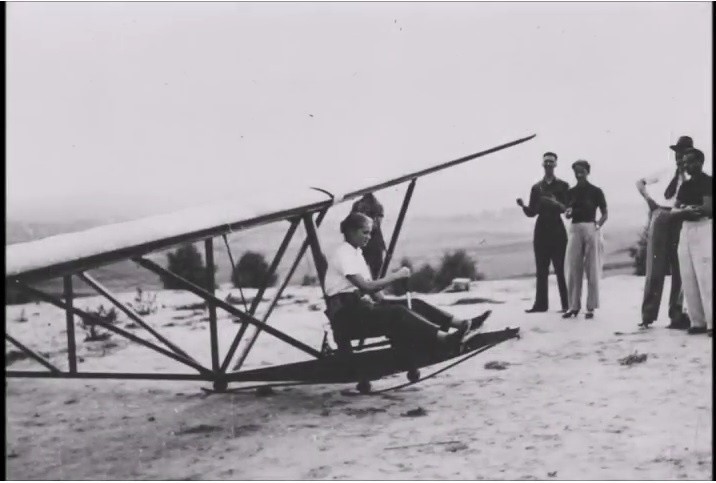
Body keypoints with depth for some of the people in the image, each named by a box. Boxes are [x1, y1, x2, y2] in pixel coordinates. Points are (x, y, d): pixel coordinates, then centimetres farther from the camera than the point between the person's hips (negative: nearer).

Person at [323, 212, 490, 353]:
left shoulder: (356, 253, 18)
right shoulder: (343, 255, -14)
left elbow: (370, 287, 16)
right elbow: (366, 287, -24)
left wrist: (383, 301, -2)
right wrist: (395, 276, -17)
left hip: (360, 304, 9)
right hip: (345, 314, -9)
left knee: (414, 304, -4)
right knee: (397, 313, -30)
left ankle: (462, 324, -15)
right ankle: (445, 339, -46)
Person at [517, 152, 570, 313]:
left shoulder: (562, 186, 5)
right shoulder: (536, 188, 14)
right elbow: (532, 212, 11)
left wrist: (557, 204, -23)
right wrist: (523, 206, -9)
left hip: (557, 231, -3)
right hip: (541, 230, 3)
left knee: (560, 269, -6)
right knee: (541, 270, 3)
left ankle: (566, 304, -2)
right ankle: (541, 303, 6)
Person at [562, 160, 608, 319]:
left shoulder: (595, 191, 0)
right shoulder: (571, 192, 10)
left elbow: (605, 214, 2)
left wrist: (598, 224, -13)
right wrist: (567, 213, -7)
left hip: (591, 229, -3)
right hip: (575, 229, 3)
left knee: (592, 269, 0)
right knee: (573, 269, 2)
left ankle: (591, 307, 5)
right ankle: (574, 306, 8)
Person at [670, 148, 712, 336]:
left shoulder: (708, 182, -5)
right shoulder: (685, 186, 17)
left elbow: (708, 208, -17)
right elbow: (674, 211, 9)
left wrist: (686, 209, -7)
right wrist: (684, 211, -11)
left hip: (703, 229, -7)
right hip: (686, 230, 7)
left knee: (705, 277, -12)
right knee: (688, 278, 3)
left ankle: (711, 322, -11)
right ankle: (697, 321, 6)